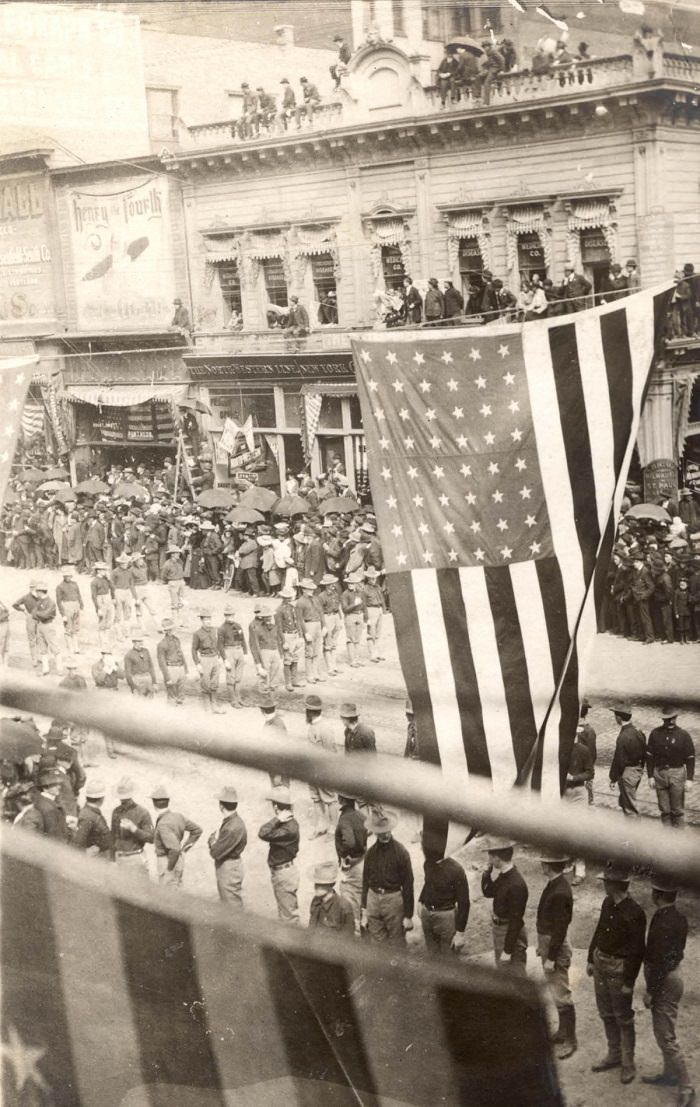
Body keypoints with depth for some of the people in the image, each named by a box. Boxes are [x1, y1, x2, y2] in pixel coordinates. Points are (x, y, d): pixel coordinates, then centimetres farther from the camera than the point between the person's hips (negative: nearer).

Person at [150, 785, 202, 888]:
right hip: (179, 859, 8)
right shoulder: (177, 816, -3)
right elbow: (197, 830, 9)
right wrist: (184, 848, 10)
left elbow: (175, 849, -35)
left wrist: (169, 867, -20)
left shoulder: (163, 824, -27)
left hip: (168, 861, -8)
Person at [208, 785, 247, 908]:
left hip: (229, 870, -10)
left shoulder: (234, 828, -29)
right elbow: (212, 837, 13)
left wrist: (213, 842, -5)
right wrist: (215, 843, -8)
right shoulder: (228, 821, 2)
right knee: (225, 903, 22)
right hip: (222, 868, 10)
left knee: (233, 907, 0)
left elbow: (216, 853, -24)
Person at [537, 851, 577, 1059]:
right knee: (556, 993, 21)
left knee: (561, 995, 0)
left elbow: (560, 928, -24)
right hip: (547, 941, 10)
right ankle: (562, 1032, 34)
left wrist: (551, 958, -21)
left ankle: (570, 1041, 10)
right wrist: (542, 946, 19)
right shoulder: (553, 885, 4)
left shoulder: (560, 892, -26)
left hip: (557, 947, -10)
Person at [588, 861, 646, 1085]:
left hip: (618, 970, -7)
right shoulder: (608, 903, 0)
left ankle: (628, 1063, 21)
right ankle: (614, 1055, 35)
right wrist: (591, 959, 15)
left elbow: (637, 951, -20)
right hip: (601, 964, 8)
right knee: (606, 1014, 19)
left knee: (623, 1018, 6)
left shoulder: (634, 913, -23)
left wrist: (629, 981, -18)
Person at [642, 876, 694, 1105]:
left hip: (665, 982, -10)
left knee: (666, 1037, -2)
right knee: (664, 1032, 23)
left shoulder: (663, 925, -27)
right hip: (673, 972, 10)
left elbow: (659, 962, -25)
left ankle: (686, 1087, 4)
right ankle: (670, 1073, 36)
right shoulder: (679, 918, 2)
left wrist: (650, 991, -16)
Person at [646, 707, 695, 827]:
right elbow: (649, 756, 4)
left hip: (677, 774, -2)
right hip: (660, 773, 2)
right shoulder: (655, 733, 1)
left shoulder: (683, 735, -5)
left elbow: (690, 758, -3)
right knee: (664, 809, 9)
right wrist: (650, 776, 0)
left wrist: (689, 779, -8)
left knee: (678, 810, 3)